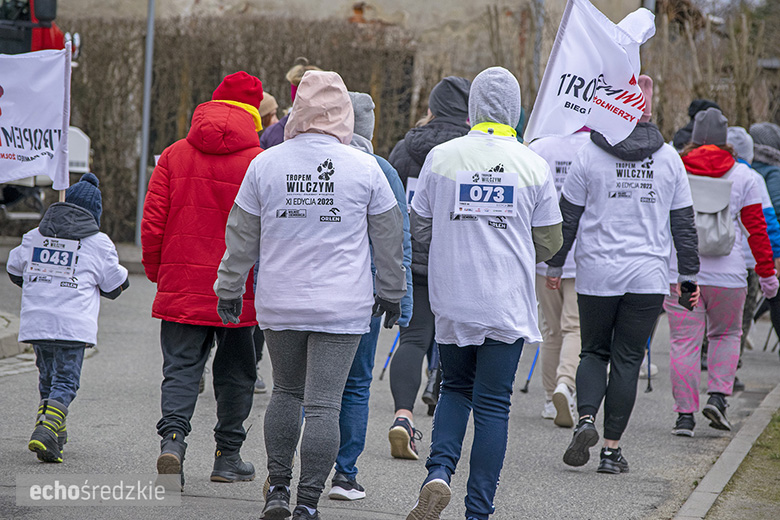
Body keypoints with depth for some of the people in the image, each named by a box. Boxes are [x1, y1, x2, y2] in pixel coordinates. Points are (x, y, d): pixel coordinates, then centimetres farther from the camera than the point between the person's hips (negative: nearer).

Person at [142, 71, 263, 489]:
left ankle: (173, 436, -18)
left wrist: (156, 272, 13)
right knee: (234, 373, 11)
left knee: (181, 367, 5)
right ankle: (228, 457, 17)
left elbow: (152, 222, 1)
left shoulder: (174, 156, 1)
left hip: (182, 286, 2)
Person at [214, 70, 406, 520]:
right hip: (342, 307, -2)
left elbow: (241, 237, 6)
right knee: (324, 405, -2)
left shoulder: (266, 164, 0)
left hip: (279, 304, 2)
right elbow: (389, 238, 6)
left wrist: (230, 289, 17)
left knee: (286, 391, 20)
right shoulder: (365, 168, -3)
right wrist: (392, 293, 18)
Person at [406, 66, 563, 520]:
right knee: (493, 404, 5)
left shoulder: (441, 157, -3)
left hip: (452, 299, 1)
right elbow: (549, 242, 2)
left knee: (456, 388, 19)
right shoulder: (534, 165, -3)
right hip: (508, 303, -1)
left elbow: (420, 229, 5)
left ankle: (440, 472, -4)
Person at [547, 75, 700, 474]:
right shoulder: (669, 158, 3)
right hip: (649, 276, 1)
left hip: (597, 275, -1)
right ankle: (612, 448, 3)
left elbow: (568, 217, 1)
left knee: (593, 352, 14)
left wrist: (554, 264, 12)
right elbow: (684, 223, 7)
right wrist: (689, 275, 15)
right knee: (627, 359, 6)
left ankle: (585, 418, -11)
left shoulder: (589, 155, -3)